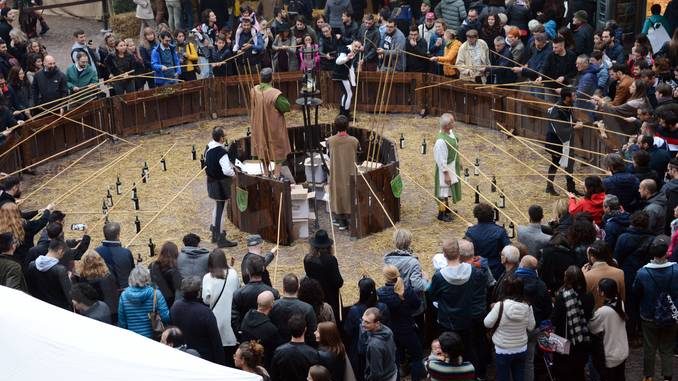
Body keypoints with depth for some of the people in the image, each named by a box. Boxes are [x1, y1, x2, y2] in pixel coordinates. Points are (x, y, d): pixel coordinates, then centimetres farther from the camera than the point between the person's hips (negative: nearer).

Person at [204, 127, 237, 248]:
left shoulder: (208, 148, 1)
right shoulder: (221, 152, -26)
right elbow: (227, 170, -31)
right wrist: (234, 173, -9)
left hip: (211, 181, 9)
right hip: (220, 183, -9)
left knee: (217, 206, 24)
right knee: (220, 208, -1)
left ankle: (215, 232, 38)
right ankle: (221, 239, 6)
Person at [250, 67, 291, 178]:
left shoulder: (253, 91, -11)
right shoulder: (275, 94, -29)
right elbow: (287, 107, -19)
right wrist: (283, 99, -3)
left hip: (259, 126, 5)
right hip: (274, 127, -5)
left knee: (264, 150, 21)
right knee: (279, 151, 13)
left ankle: (266, 174, 31)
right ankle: (276, 174, 15)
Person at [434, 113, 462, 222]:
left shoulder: (450, 132, -6)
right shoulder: (441, 141, -33)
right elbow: (441, 160, -26)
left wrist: (458, 161, 19)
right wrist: (446, 174, -21)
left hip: (452, 166, 9)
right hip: (445, 168, -9)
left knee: (448, 188, 25)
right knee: (443, 189, 8)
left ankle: (446, 208, 43)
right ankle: (441, 213, 23)